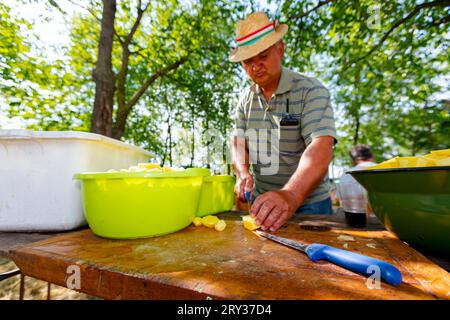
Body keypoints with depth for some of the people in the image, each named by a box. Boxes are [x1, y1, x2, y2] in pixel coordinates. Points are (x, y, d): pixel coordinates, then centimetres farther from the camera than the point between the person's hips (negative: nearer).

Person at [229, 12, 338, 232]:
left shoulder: (311, 91, -14)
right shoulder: (246, 99, 2)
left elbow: (321, 148, -27)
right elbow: (238, 141, -1)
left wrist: (291, 195, -43)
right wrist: (243, 173, -22)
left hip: (308, 203, -4)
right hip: (262, 201, 5)